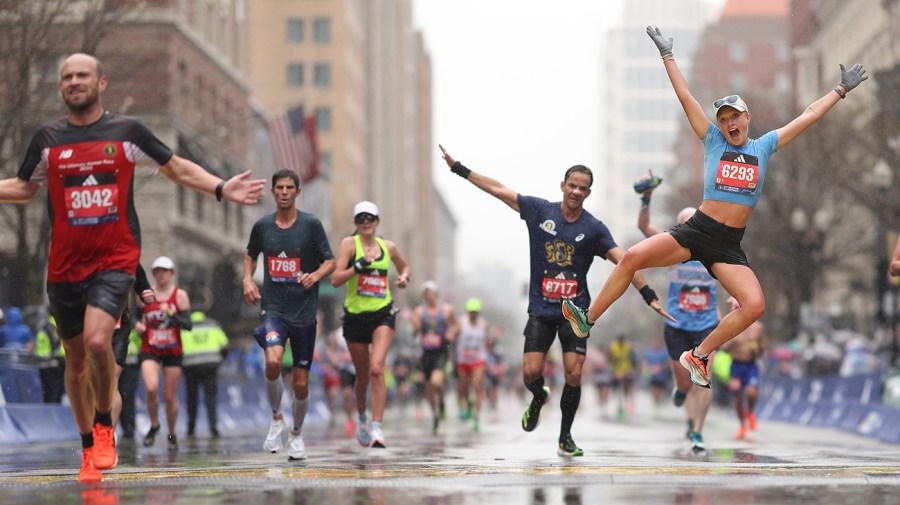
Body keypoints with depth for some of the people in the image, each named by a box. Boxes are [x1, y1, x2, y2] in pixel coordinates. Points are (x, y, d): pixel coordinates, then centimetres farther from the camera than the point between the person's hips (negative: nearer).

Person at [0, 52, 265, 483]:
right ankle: (89, 451, 23)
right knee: (75, 357, 8)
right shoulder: (47, 138, 6)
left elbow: (176, 168, 11)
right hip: (64, 265, 3)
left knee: (97, 340, -24)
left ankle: (104, 425, 0)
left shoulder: (127, 131, 1)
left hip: (115, 259, -3)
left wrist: (222, 189, 0)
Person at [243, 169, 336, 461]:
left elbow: (330, 261, 2)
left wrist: (315, 275, -18)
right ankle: (276, 418, -3)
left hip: (304, 312, 0)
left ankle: (296, 433, 30)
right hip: (273, 308, 0)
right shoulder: (262, 226, 4)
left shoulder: (311, 224, -2)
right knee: (273, 361, -27)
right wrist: (248, 279, 5)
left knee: (300, 383, 4)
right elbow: (250, 255, 23)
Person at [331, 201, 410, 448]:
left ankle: (377, 428, -21)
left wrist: (404, 277, 6)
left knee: (377, 368, -20)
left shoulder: (388, 247, 7)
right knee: (362, 375, 10)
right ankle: (361, 416, 40)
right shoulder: (349, 243, -3)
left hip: (382, 314, 0)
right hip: (355, 316, 0)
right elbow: (335, 279, -13)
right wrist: (359, 265, -25)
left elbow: (404, 265, 28)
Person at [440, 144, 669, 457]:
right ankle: (539, 398, 29)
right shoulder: (540, 210, 1)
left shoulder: (594, 228, -2)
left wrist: (648, 295, -19)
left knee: (574, 376, -8)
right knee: (531, 372, -8)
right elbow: (498, 190, 4)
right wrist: (459, 169, 3)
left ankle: (565, 438, 9)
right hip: (541, 309, 1)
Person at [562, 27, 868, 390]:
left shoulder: (764, 146, 12)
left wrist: (842, 89, 17)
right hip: (697, 230, -1)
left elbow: (809, 116, 15)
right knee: (633, 257, -23)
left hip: (730, 245, 1)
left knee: (755, 306, -20)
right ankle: (588, 319, -11)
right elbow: (685, 97, 6)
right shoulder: (713, 141, 7)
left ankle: (699, 356, -3)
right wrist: (667, 56, 5)